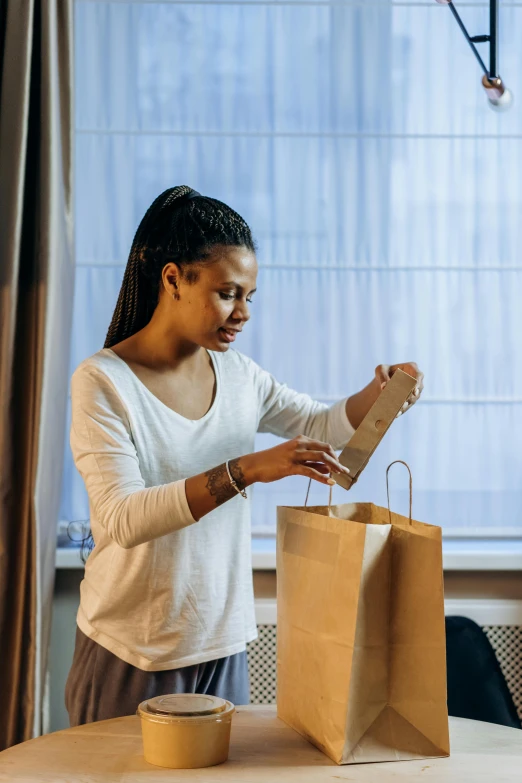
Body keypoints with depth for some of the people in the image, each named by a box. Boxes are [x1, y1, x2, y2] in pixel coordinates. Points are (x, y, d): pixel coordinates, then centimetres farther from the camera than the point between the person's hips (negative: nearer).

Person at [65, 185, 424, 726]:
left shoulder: (236, 373, 2)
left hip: (223, 642, 5)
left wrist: (379, 393, -5)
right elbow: (122, 519, -27)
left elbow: (321, 424, 17)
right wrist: (246, 470, -36)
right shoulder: (103, 381, -15)